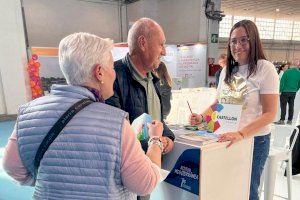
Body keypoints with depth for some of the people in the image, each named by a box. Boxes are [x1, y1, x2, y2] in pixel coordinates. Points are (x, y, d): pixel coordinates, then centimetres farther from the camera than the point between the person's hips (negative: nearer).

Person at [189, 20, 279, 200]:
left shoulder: (265, 69, -12)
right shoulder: (226, 70, 4)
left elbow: (269, 113, -17)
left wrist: (241, 134, -29)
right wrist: (202, 116, -5)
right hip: (226, 138, 5)